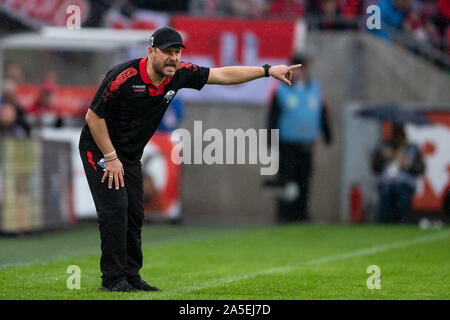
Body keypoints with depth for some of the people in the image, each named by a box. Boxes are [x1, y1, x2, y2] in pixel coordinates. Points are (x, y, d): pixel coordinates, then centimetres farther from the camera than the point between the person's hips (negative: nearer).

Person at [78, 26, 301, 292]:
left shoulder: (179, 74, -10)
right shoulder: (123, 77, -28)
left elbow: (223, 75, 0)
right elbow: (93, 117, -20)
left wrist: (268, 70, -3)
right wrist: (111, 158, -19)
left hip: (131, 155, 7)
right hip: (99, 148, -7)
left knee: (134, 213, 7)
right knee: (115, 206, -16)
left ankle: (131, 276, 16)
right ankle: (113, 279, -11)